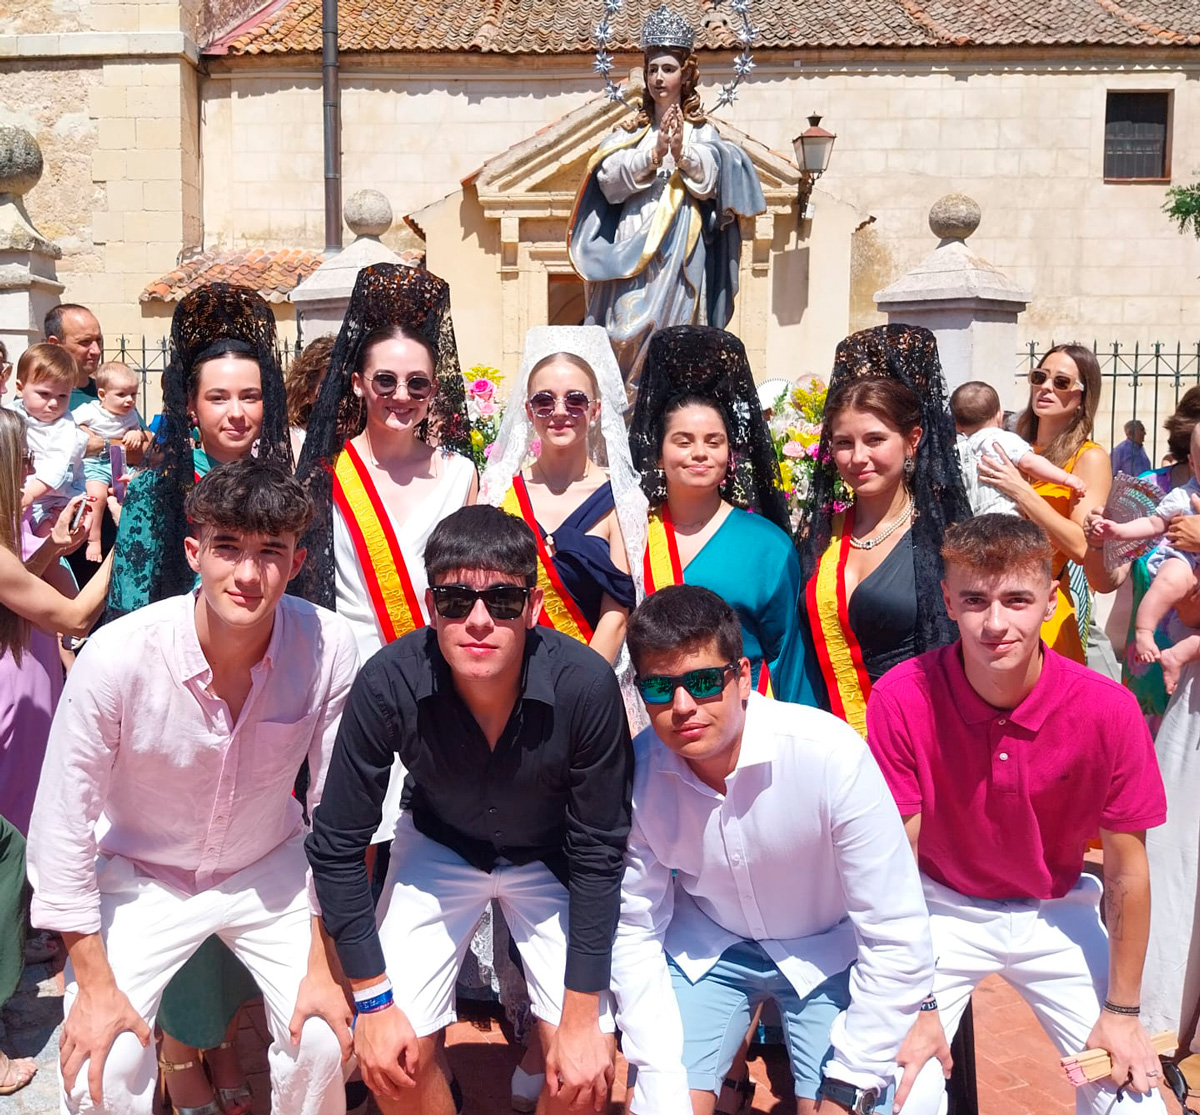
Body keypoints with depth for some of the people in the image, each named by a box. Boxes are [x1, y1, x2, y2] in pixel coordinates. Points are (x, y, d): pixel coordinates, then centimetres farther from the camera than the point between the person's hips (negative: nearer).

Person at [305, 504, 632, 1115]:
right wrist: (374, 1001, -14)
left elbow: (598, 854, -20)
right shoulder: (388, 684, -30)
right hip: (438, 846, 1)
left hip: (550, 855, 0)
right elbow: (337, 845, -17)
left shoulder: (586, 685, -32)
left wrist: (582, 1021, -17)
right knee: (392, 1059, -7)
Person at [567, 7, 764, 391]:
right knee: (626, 325, -7)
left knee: (669, 325, -10)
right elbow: (609, 178, 0)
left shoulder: (702, 132, 11)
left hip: (680, 245, -2)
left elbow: (708, 181, -4)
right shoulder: (630, 133, 16)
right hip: (633, 240, 2)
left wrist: (682, 151, -22)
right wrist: (654, 154, -14)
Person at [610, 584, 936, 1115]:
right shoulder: (635, 771, -21)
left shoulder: (831, 755, -31)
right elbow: (635, 932, -8)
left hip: (828, 950, -2)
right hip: (706, 946, 2)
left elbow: (895, 939, -23)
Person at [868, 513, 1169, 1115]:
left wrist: (1122, 1011, -2)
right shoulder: (902, 697, -25)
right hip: (942, 907, -1)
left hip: (1055, 913, 1)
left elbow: (1127, 870, -9)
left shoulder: (1109, 710, -22)